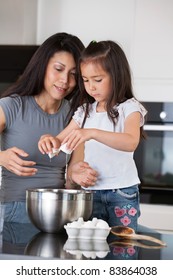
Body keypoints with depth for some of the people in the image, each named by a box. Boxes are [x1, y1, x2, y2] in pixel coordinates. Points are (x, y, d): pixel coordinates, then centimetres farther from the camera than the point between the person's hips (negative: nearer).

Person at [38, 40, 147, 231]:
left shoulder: (129, 108, -7)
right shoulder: (85, 111, 11)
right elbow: (62, 140, 9)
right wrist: (50, 140, -16)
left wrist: (92, 133, -39)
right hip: (90, 190, 5)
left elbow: (131, 142, -26)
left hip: (122, 191, -4)